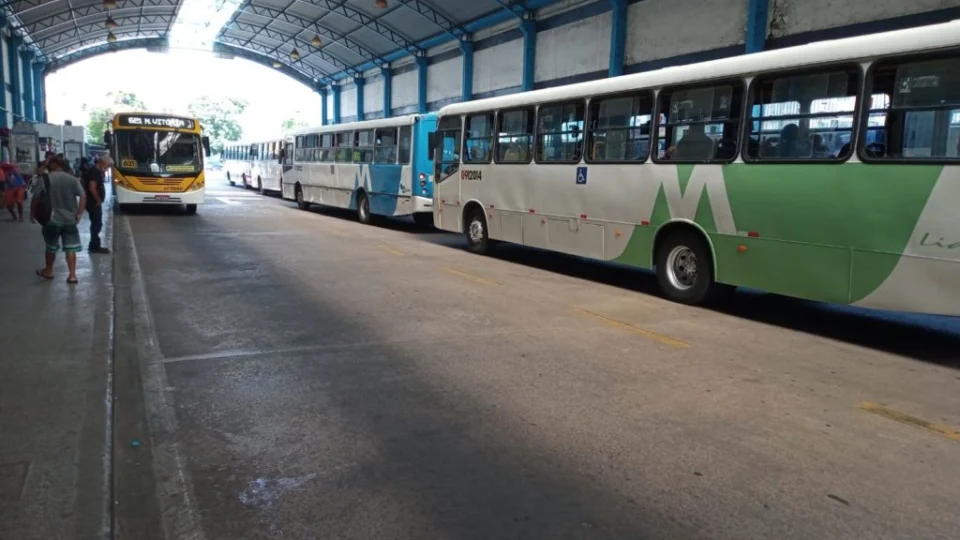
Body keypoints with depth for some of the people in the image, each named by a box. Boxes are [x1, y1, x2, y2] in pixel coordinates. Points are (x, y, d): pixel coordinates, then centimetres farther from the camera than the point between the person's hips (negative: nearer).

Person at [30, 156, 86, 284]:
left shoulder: (43, 180, -6)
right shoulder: (73, 179, 0)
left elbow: (36, 199, -5)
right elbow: (83, 196, -5)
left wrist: (32, 214, 8)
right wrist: (79, 213, 0)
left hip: (52, 219, -1)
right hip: (70, 219, 1)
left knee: (51, 247, 16)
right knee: (71, 248, 4)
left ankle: (48, 271, 32)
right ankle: (72, 275, -1)